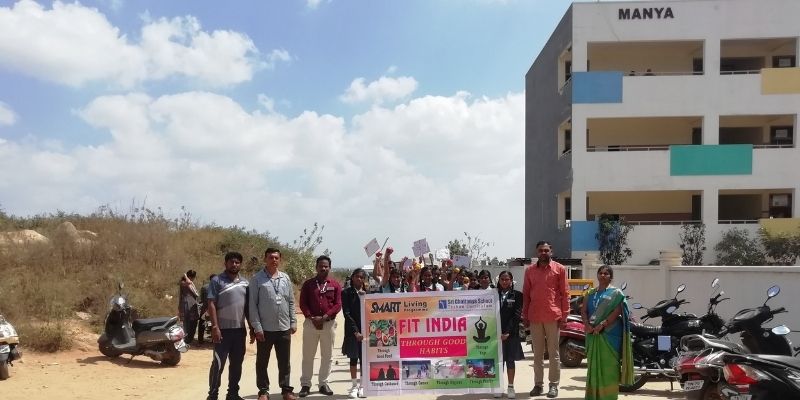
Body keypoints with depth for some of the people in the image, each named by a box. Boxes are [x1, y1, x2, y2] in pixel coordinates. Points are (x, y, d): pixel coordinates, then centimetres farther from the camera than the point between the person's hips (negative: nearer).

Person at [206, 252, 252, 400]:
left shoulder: (245, 283, 11)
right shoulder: (217, 281, -4)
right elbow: (211, 305, -9)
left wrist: (251, 327, 11)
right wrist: (215, 327, -17)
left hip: (240, 329, 5)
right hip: (223, 329, -5)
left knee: (237, 363, 11)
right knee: (218, 363, -3)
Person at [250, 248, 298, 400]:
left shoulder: (285, 278, 7)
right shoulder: (257, 279, -6)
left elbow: (291, 302, 11)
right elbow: (252, 305, -8)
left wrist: (293, 322, 6)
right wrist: (257, 327, -12)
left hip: (284, 328, 3)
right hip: (265, 328, -3)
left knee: (284, 361, 11)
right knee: (262, 362, 8)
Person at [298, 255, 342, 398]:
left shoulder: (335, 285, 4)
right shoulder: (307, 284, 4)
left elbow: (338, 305, -2)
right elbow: (302, 304, 0)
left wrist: (324, 317, -13)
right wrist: (312, 318, -12)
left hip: (329, 323, 1)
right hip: (310, 323, -1)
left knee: (327, 356, 7)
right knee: (308, 356, 4)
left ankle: (323, 383, 17)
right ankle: (305, 384, 11)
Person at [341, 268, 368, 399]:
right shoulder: (346, 293, -2)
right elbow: (347, 314, -7)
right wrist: (355, 331, -13)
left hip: (367, 329, 2)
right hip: (352, 331, -2)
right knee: (353, 358, 6)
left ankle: (363, 386, 11)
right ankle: (354, 386, 14)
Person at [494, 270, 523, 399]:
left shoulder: (517, 295, 2)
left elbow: (517, 315, -6)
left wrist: (507, 332, -13)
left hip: (511, 333, -1)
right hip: (496, 332, 1)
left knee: (510, 359, 5)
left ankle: (511, 387, 13)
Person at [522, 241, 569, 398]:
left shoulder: (559, 269, 3)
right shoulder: (529, 270, 9)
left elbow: (565, 294, 2)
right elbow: (525, 294, 10)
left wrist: (564, 315, -4)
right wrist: (525, 315, 6)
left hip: (553, 316, -2)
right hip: (534, 317, 2)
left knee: (553, 353, 3)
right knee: (537, 353, 9)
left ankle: (554, 385, 10)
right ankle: (538, 384, 16)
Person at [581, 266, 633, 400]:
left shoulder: (616, 293, 1)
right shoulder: (591, 293, 15)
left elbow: (617, 312, -10)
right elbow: (583, 310, 8)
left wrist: (602, 325, -19)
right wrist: (587, 324, -11)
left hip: (610, 333, -4)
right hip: (593, 334, 5)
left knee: (609, 365, -3)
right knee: (594, 364, 9)